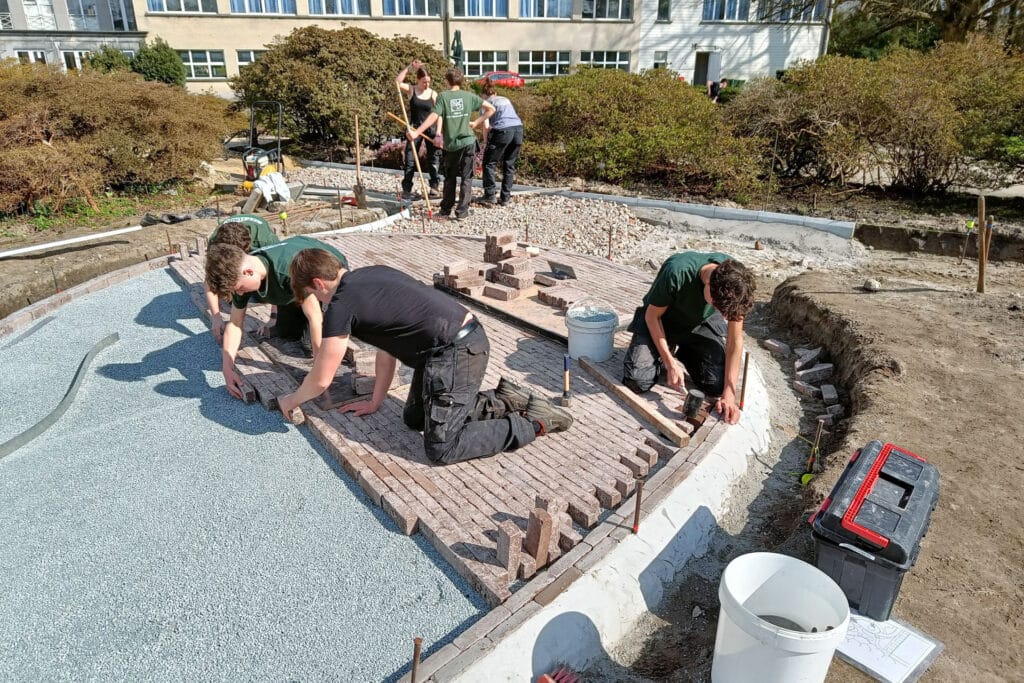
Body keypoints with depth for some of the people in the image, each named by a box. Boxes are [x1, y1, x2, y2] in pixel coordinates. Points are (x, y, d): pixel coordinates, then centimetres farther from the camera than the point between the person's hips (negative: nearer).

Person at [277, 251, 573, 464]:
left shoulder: (341, 306, -9)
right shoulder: (371, 274, 17)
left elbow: (321, 380, -1)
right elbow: (388, 348, 23)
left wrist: (292, 401, 21)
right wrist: (376, 401, 28)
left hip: (457, 353, -10)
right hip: (467, 338, 10)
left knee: (442, 449, -6)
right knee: (414, 418, 19)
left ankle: (535, 421, -1)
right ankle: (502, 402, 16)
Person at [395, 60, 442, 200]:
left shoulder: (433, 94, 2)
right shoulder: (411, 90, 0)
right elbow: (397, 82, -17)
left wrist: (438, 132, -11)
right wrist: (410, 67, -17)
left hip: (430, 128, 1)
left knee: (433, 158, 2)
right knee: (410, 158, 0)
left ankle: (434, 187, 10)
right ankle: (406, 188, 6)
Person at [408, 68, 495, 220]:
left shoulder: (443, 96, -3)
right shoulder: (469, 96, 3)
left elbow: (434, 117, -14)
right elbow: (491, 108, 4)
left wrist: (416, 132, -14)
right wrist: (476, 123, 9)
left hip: (451, 144, 0)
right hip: (468, 141, 0)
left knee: (449, 178, 14)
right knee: (466, 177, 6)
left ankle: (445, 210, 17)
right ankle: (462, 211, 4)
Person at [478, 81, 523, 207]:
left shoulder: (486, 102, 13)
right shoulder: (505, 99, 29)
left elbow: (486, 125, 1)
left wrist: (486, 142, 13)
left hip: (503, 130, -5)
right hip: (518, 128, 5)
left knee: (489, 163, 8)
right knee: (509, 165, 15)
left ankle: (489, 197, 3)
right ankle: (505, 198, 15)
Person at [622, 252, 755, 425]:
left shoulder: (736, 281, -26)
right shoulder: (677, 272, -38)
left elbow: (735, 341, -18)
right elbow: (652, 315, -21)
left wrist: (729, 394, -23)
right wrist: (670, 363, -25)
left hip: (701, 324, 3)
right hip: (661, 321, -2)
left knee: (717, 384, -17)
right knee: (636, 381, -22)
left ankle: (684, 352, 15)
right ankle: (670, 352, 10)